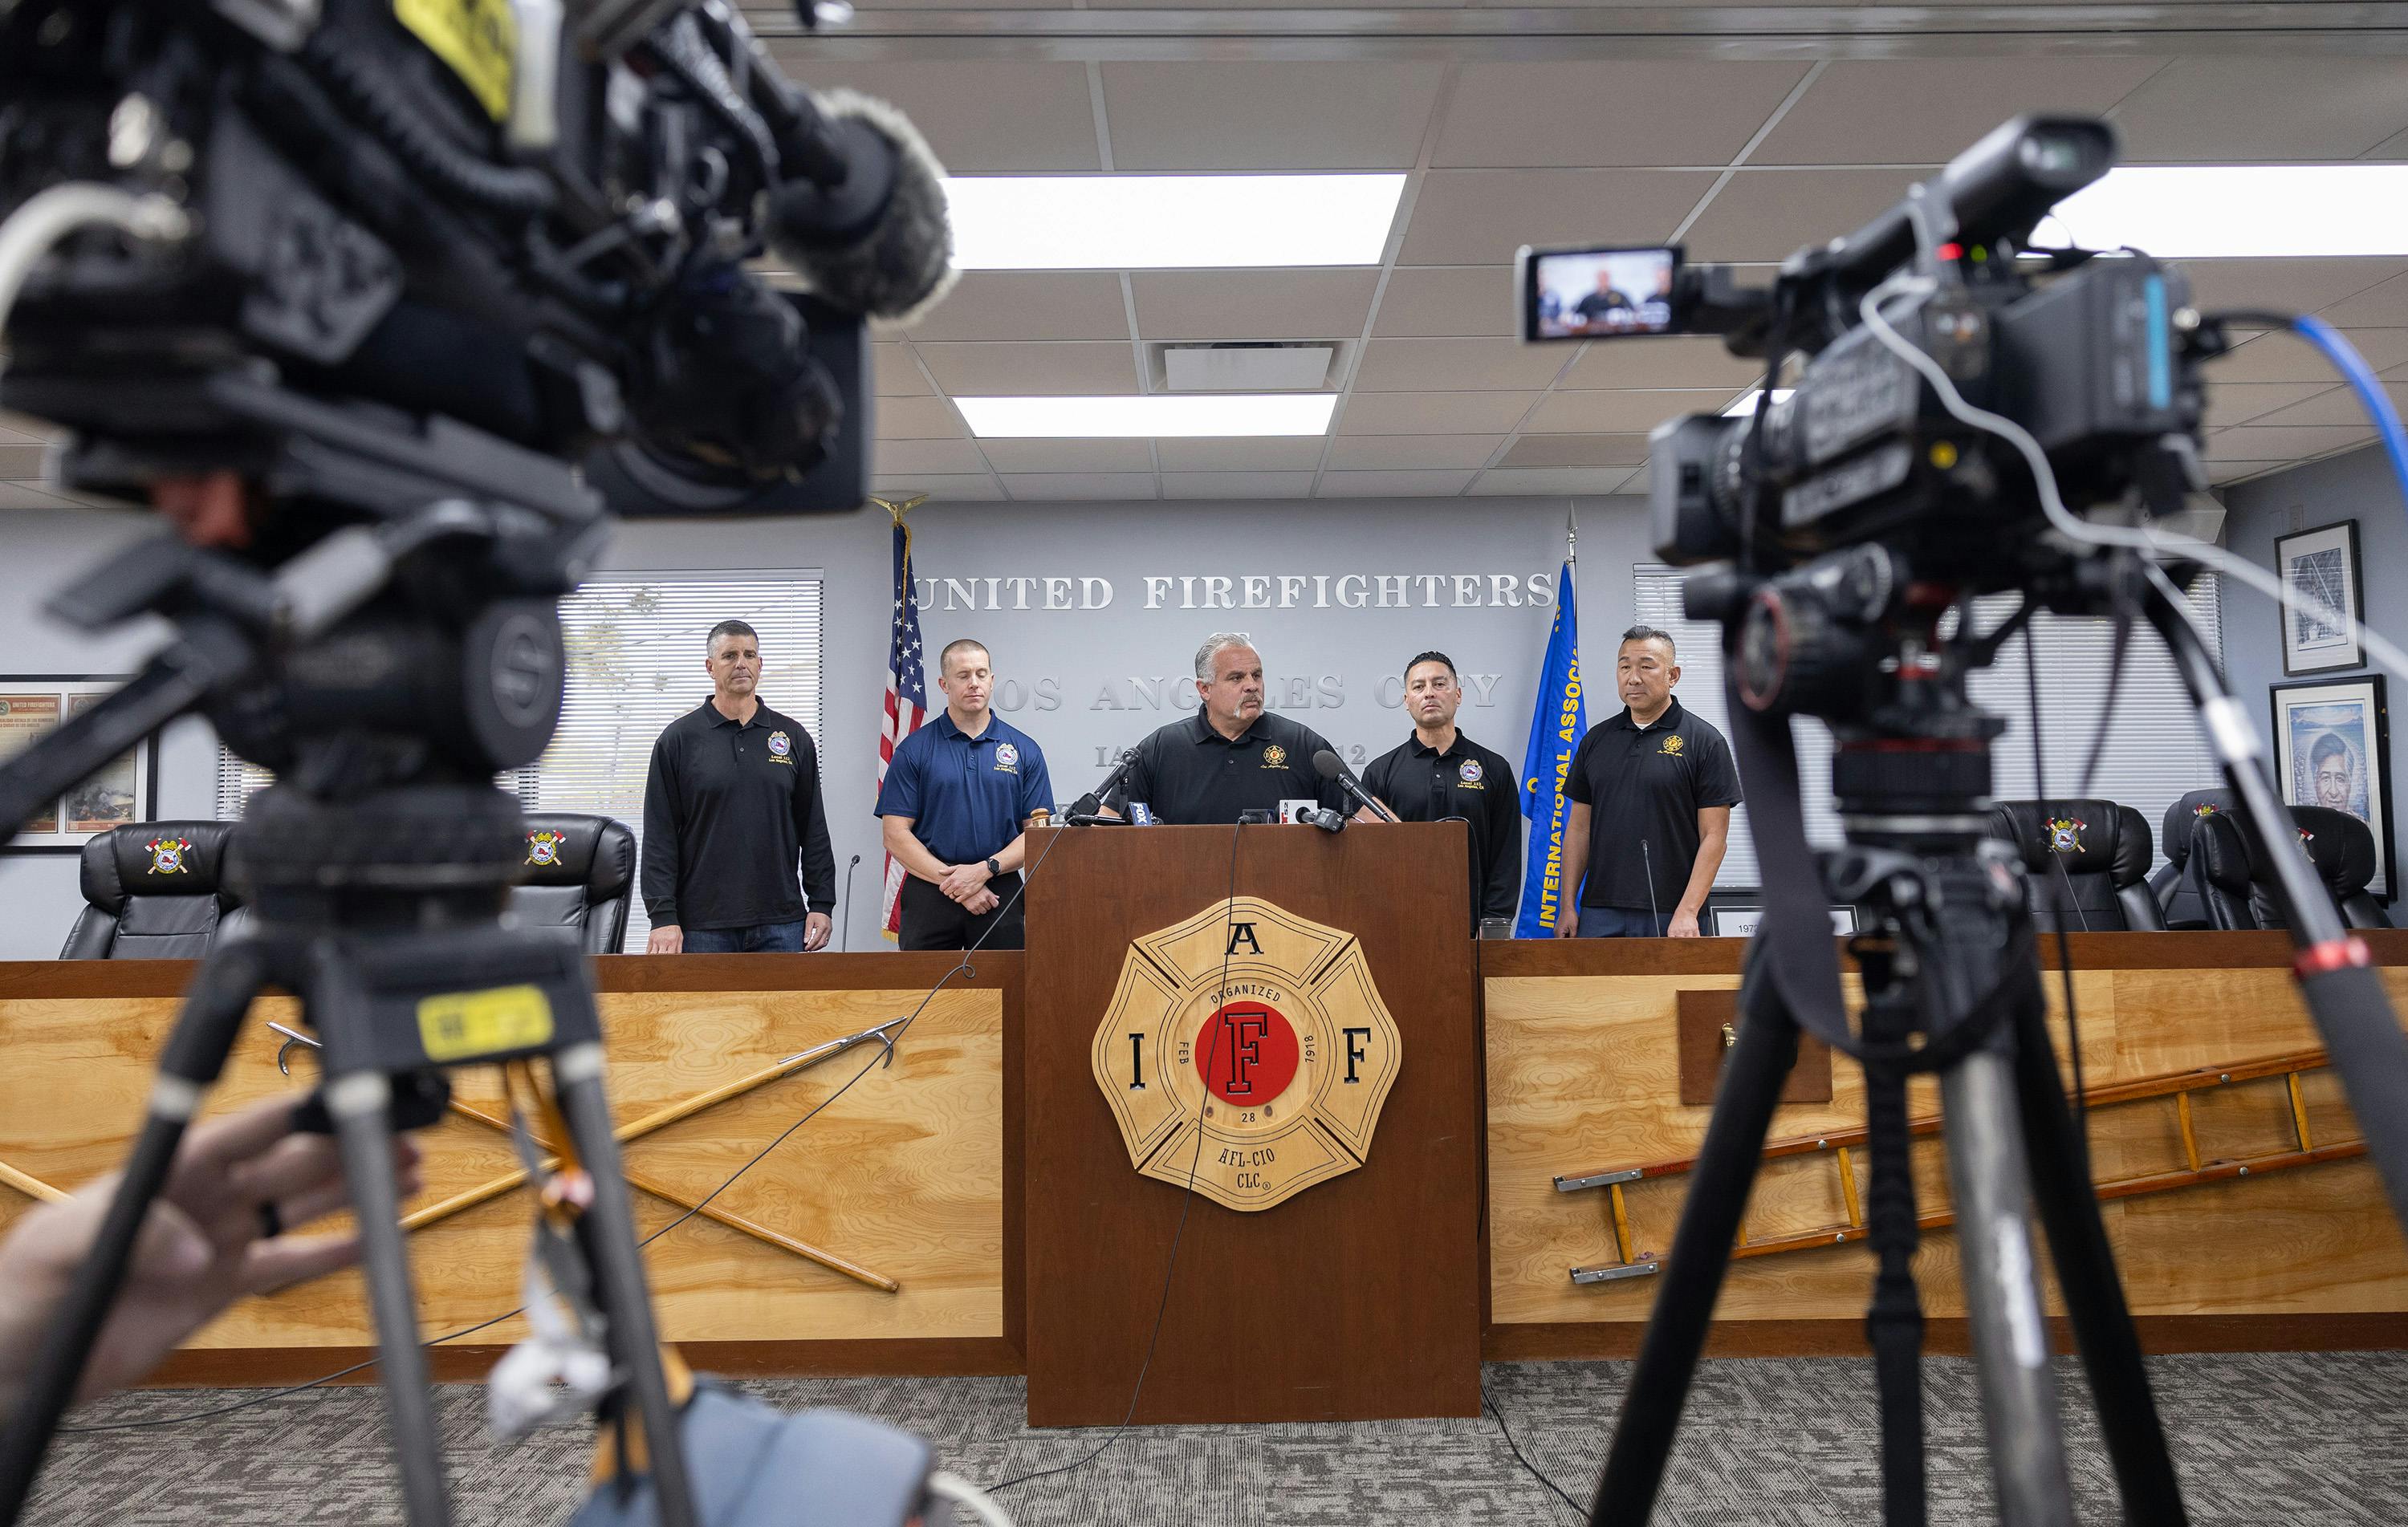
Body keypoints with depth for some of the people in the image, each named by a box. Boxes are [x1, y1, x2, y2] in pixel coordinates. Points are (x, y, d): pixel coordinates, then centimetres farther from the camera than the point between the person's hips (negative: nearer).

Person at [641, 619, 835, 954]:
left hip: (781, 923, 2)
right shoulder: (679, 739, 2)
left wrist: (821, 904, 3)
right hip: (703, 923, -1)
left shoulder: (793, 738, 9)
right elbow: (659, 835, -1)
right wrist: (663, 917, -8)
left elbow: (814, 829, 9)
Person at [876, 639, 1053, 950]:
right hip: (930, 896, -1)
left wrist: (984, 870, -13)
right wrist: (953, 882, -11)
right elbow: (896, 834, -3)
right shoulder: (914, 750, 1)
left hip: (1000, 895, 1)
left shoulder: (1025, 750, 5)